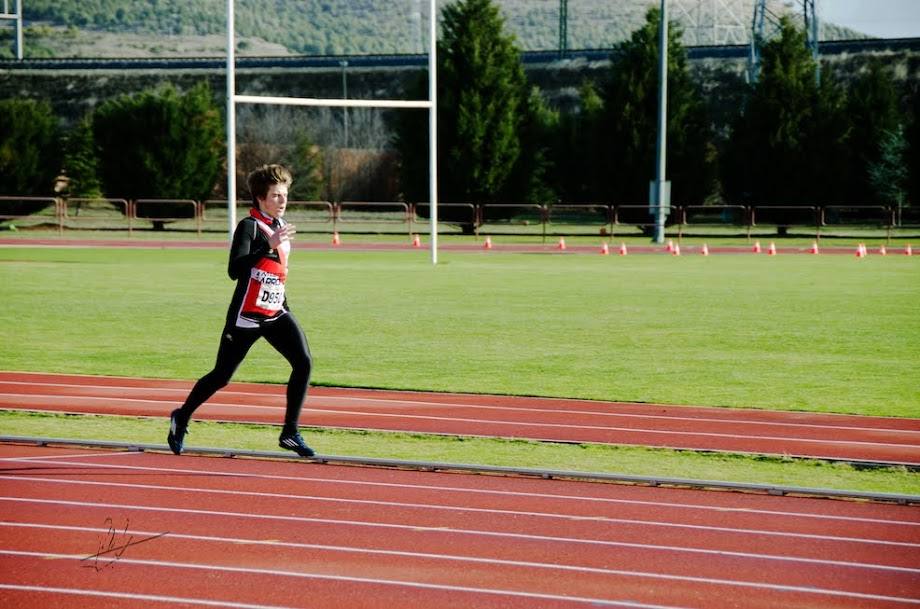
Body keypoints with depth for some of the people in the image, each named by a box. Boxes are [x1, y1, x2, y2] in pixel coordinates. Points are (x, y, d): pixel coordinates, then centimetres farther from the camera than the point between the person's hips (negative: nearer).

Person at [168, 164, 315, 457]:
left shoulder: (280, 226, 10)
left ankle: (290, 433, -6)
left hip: (276, 314, 7)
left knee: (304, 362, -12)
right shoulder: (248, 226, -14)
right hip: (246, 316, -7)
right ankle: (182, 417, 28)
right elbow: (234, 270, -28)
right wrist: (269, 245, -35)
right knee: (221, 376, 3)